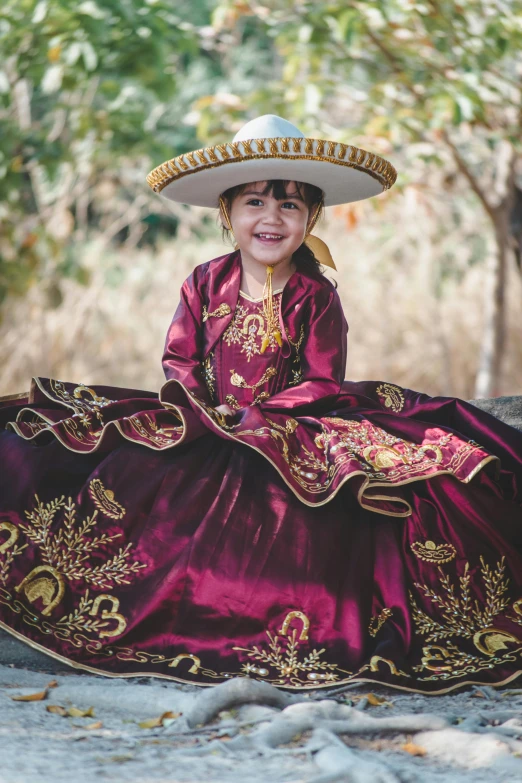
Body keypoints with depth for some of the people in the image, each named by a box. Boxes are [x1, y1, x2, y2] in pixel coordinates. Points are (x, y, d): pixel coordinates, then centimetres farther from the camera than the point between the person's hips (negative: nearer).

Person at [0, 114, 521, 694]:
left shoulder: (315, 297, -4)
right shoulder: (206, 283, 5)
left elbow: (323, 382, -7)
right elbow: (179, 357, 7)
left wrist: (259, 418, -19)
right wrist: (202, 410, -12)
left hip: (290, 433, -3)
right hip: (203, 426, 3)